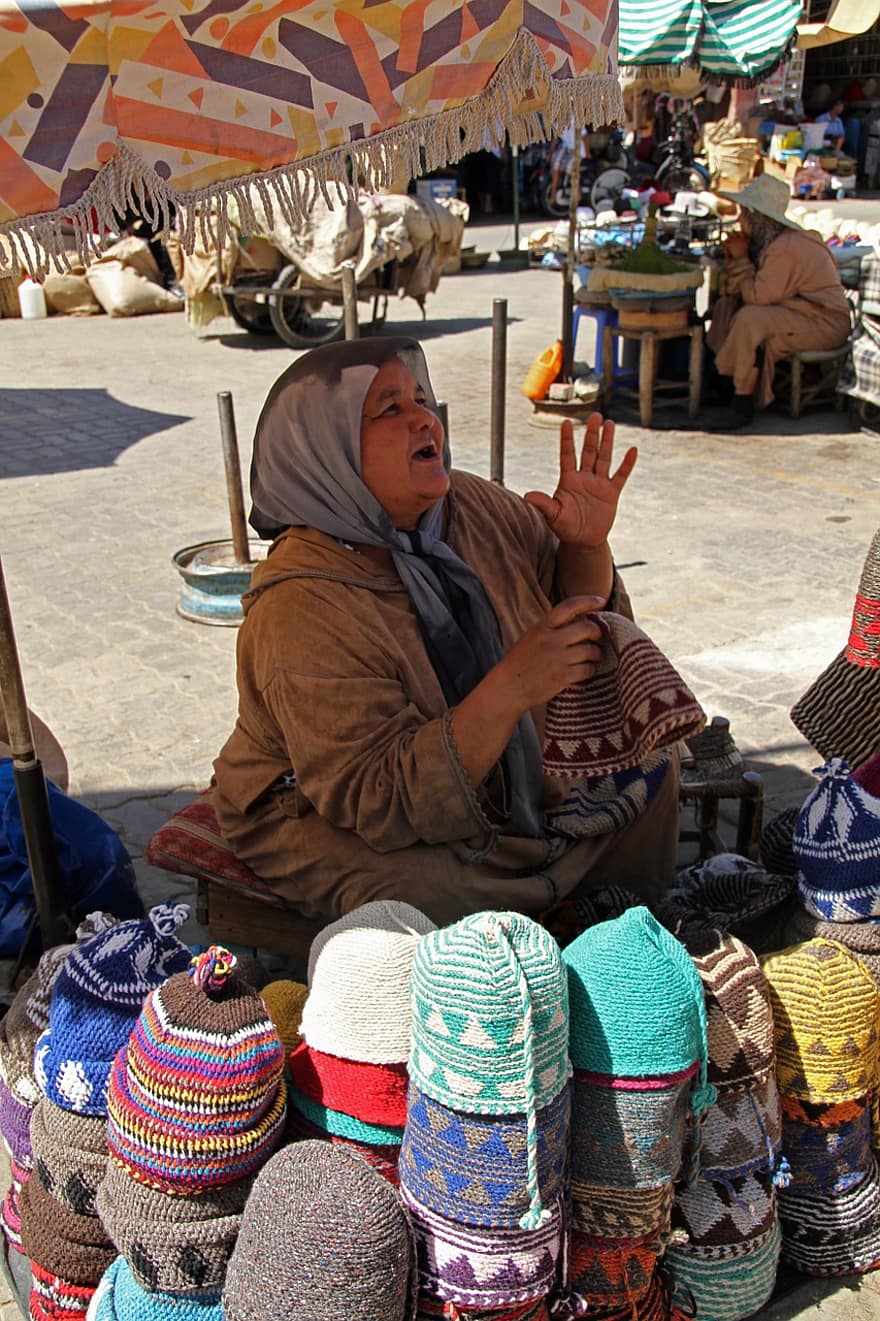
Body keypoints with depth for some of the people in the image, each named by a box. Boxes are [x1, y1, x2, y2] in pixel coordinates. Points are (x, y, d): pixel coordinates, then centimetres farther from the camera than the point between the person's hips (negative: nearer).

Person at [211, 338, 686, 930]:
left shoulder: (473, 508, -8)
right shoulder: (301, 612, -31)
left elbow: (581, 621, 7)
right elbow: (381, 802, -35)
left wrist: (586, 546, -16)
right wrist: (511, 688, -44)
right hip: (335, 827, -7)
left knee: (648, 763, 2)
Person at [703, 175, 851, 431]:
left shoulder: (787, 248, -23)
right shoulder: (765, 242, 7)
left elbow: (757, 296, -27)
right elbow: (734, 291, 8)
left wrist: (742, 259, -15)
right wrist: (734, 257, -5)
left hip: (824, 323, -11)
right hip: (799, 312, 11)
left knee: (751, 319, -31)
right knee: (725, 306, 10)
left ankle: (742, 407, -25)